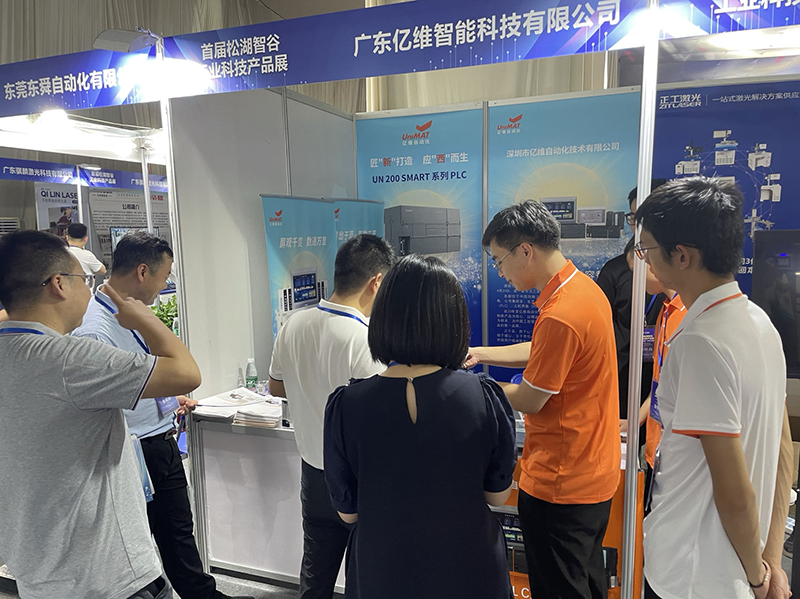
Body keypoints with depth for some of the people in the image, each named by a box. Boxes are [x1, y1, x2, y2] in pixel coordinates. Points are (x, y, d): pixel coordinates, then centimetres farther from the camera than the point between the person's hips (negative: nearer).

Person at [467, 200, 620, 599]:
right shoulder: (585, 287, 3)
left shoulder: (560, 315, -28)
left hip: (559, 484, -10)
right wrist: (480, 354, 11)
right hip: (596, 474, 10)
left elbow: (527, 400, -18)